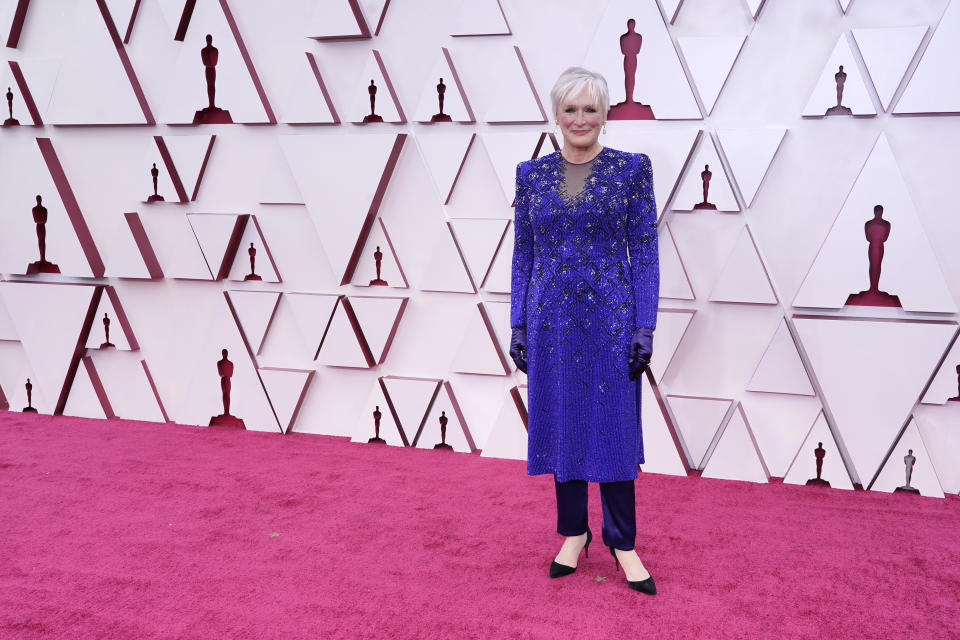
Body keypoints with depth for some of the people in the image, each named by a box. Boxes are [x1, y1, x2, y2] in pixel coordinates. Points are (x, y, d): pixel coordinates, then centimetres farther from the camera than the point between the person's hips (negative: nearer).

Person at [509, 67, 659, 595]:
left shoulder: (632, 169, -1)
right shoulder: (532, 174, 6)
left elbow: (645, 252, -3)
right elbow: (523, 254, 8)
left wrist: (645, 327, -9)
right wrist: (518, 324, 3)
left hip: (611, 315, -2)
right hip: (552, 316, 3)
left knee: (614, 423, 4)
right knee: (560, 422, 9)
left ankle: (622, 541, 19)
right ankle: (573, 531, 27)